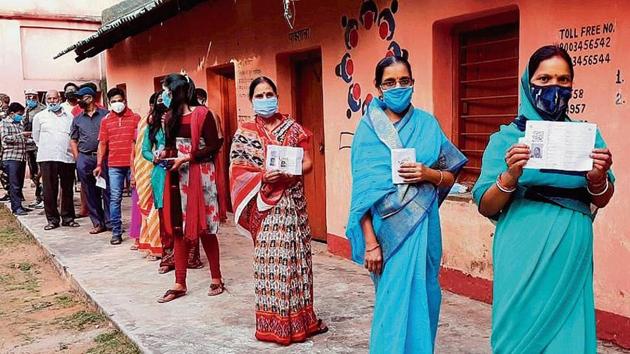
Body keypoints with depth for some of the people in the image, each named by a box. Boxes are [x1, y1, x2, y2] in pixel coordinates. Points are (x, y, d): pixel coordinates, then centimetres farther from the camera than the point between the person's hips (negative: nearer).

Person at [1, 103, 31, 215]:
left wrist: (27, 136, 12)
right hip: (11, 157, -7)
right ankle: (16, 207, -8)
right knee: (14, 185, -8)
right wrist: (21, 135, -16)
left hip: (22, 157, 7)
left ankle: (17, 205, 15)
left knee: (20, 184, 9)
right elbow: (5, 138, -12)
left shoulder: (19, 124, 20)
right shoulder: (4, 123, 0)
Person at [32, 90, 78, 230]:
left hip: (67, 158, 1)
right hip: (47, 159, -1)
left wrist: (72, 151, 7)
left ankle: (68, 217, 16)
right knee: (49, 190, -2)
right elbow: (36, 137, 17)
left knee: (68, 189, 6)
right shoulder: (40, 116, 9)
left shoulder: (69, 117, 11)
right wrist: (45, 149, 14)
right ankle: (52, 219, 7)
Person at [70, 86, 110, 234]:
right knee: (91, 193, 5)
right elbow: (73, 140, 16)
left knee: (107, 190, -3)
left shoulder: (105, 115, 4)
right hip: (85, 158, 3)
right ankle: (98, 223, 13)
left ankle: (110, 222, 5)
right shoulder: (77, 119, 14)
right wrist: (77, 159, 6)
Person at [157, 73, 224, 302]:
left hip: (199, 175, -6)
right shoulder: (171, 116, 12)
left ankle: (216, 279, 14)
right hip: (177, 176, 6)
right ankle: (180, 284, 13)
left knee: (204, 227, 0)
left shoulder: (202, 114, -8)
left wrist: (186, 158, -16)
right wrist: (166, 153, -1)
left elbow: (213, 146, -11)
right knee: (178, 228, 6)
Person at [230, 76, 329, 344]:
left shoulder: (293, 128, 7)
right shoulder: (244, 133, 3)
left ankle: (298, 318, 18)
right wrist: (263, 176, -17)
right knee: (269, 259, -1)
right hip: (263, 204, -2)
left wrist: (288, 172, -16)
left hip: (292, 203, 2)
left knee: (294, 256, 6)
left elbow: (307, 163, 4)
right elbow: (237, 171, -1)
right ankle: (273, 323, 9)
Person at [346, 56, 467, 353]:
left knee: (420, 295, 8)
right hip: (386, 226, -2)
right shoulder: (368, 128, -2)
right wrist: (370, 241, -13)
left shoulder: (427, 124, 5)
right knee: (393, 299, 5)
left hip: (421, 225, 2)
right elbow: (362, 189, -7)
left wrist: (429, 174, -12)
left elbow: (451, 177, 10)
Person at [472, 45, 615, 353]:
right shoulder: (507, 138, 0)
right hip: (523, 254, -2)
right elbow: (485, 207, -3)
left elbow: (601, 201, 8)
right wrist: (510, 175, -22)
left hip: (571, 250, 2)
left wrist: (598, 179, -14)